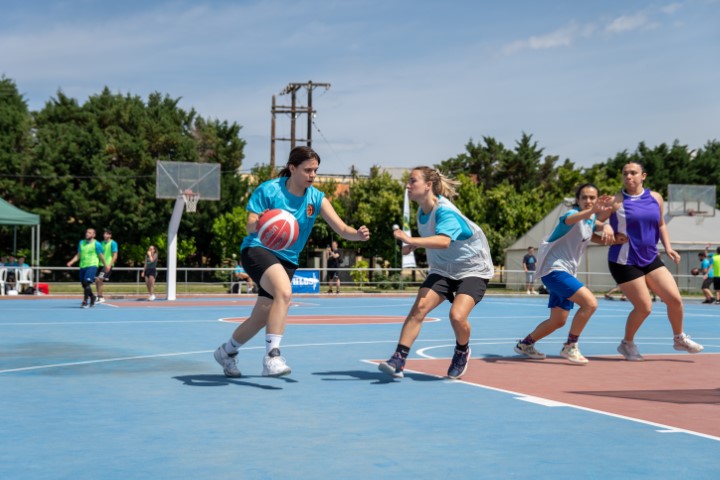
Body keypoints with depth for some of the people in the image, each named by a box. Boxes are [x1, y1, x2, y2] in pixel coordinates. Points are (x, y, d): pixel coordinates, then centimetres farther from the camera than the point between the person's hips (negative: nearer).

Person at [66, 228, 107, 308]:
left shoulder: (96, 244, -2)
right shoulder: (81, 243, 13)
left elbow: (101, 256, 2)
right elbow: (78, 255, 17)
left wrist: (105, 266, 7)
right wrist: (71, 262, 2)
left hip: (92, 266, -6)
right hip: (82, 266, 6)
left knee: (87, 282, -21)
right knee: (84, 284, 9)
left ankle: (85, 301, -18)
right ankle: (92, 298, 31)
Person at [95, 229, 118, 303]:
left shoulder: (113, 243, -6)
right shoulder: (101, 243, 14)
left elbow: (115, 256, -11)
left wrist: (109, 265, -19)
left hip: (108, 265, -7)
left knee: (99, 280, -17)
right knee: (97, 281, 3)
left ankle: (100, 297, -10)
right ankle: (100, 297, 15)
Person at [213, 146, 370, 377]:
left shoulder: (316, 198, -1)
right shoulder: (268, 189, -10)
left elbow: (342, 229, -10)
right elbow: (250, 226, -11)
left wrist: (358, 234, -32)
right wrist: (258, 224, -35)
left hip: (287, 260, 5)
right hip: (258, 249, -5)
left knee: (261, 318, 8)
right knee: (284, 292, -33)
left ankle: (226, 351, 34)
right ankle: (271, 356, -31)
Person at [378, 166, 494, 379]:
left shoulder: (445, 211, -25)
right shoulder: (422, 212, -1)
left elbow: (443, 241, -44)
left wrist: (411, 240, -54)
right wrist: (414, 246, 0)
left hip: (472, 270, -7)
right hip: (443, 270, 7)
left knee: (457, 315, -24)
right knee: (419, 307, -15)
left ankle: (462, 351, 9)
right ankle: (398, 360, -16)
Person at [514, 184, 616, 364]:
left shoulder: (591, 218, 8)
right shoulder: (574, 213, -17)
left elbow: (595, 224, 26)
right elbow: (569, 220, -39)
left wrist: (606, 226, -4)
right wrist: (592, 211, -64)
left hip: (567, 272, 9)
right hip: (554, 269, -9)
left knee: (558, 321, 14)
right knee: (590, 302, -23)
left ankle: (525, 344, 31)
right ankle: (570, 347, -12)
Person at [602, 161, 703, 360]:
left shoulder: (655, 198, 6)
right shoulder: (616, 201, -9)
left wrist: (668, 247, 6)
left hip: (651, 259, 5)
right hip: (625, 262, -5)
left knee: (675, 299, -1)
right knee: (644, 307, -6)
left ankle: (679, 338, 24)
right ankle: (627, 344, 19)